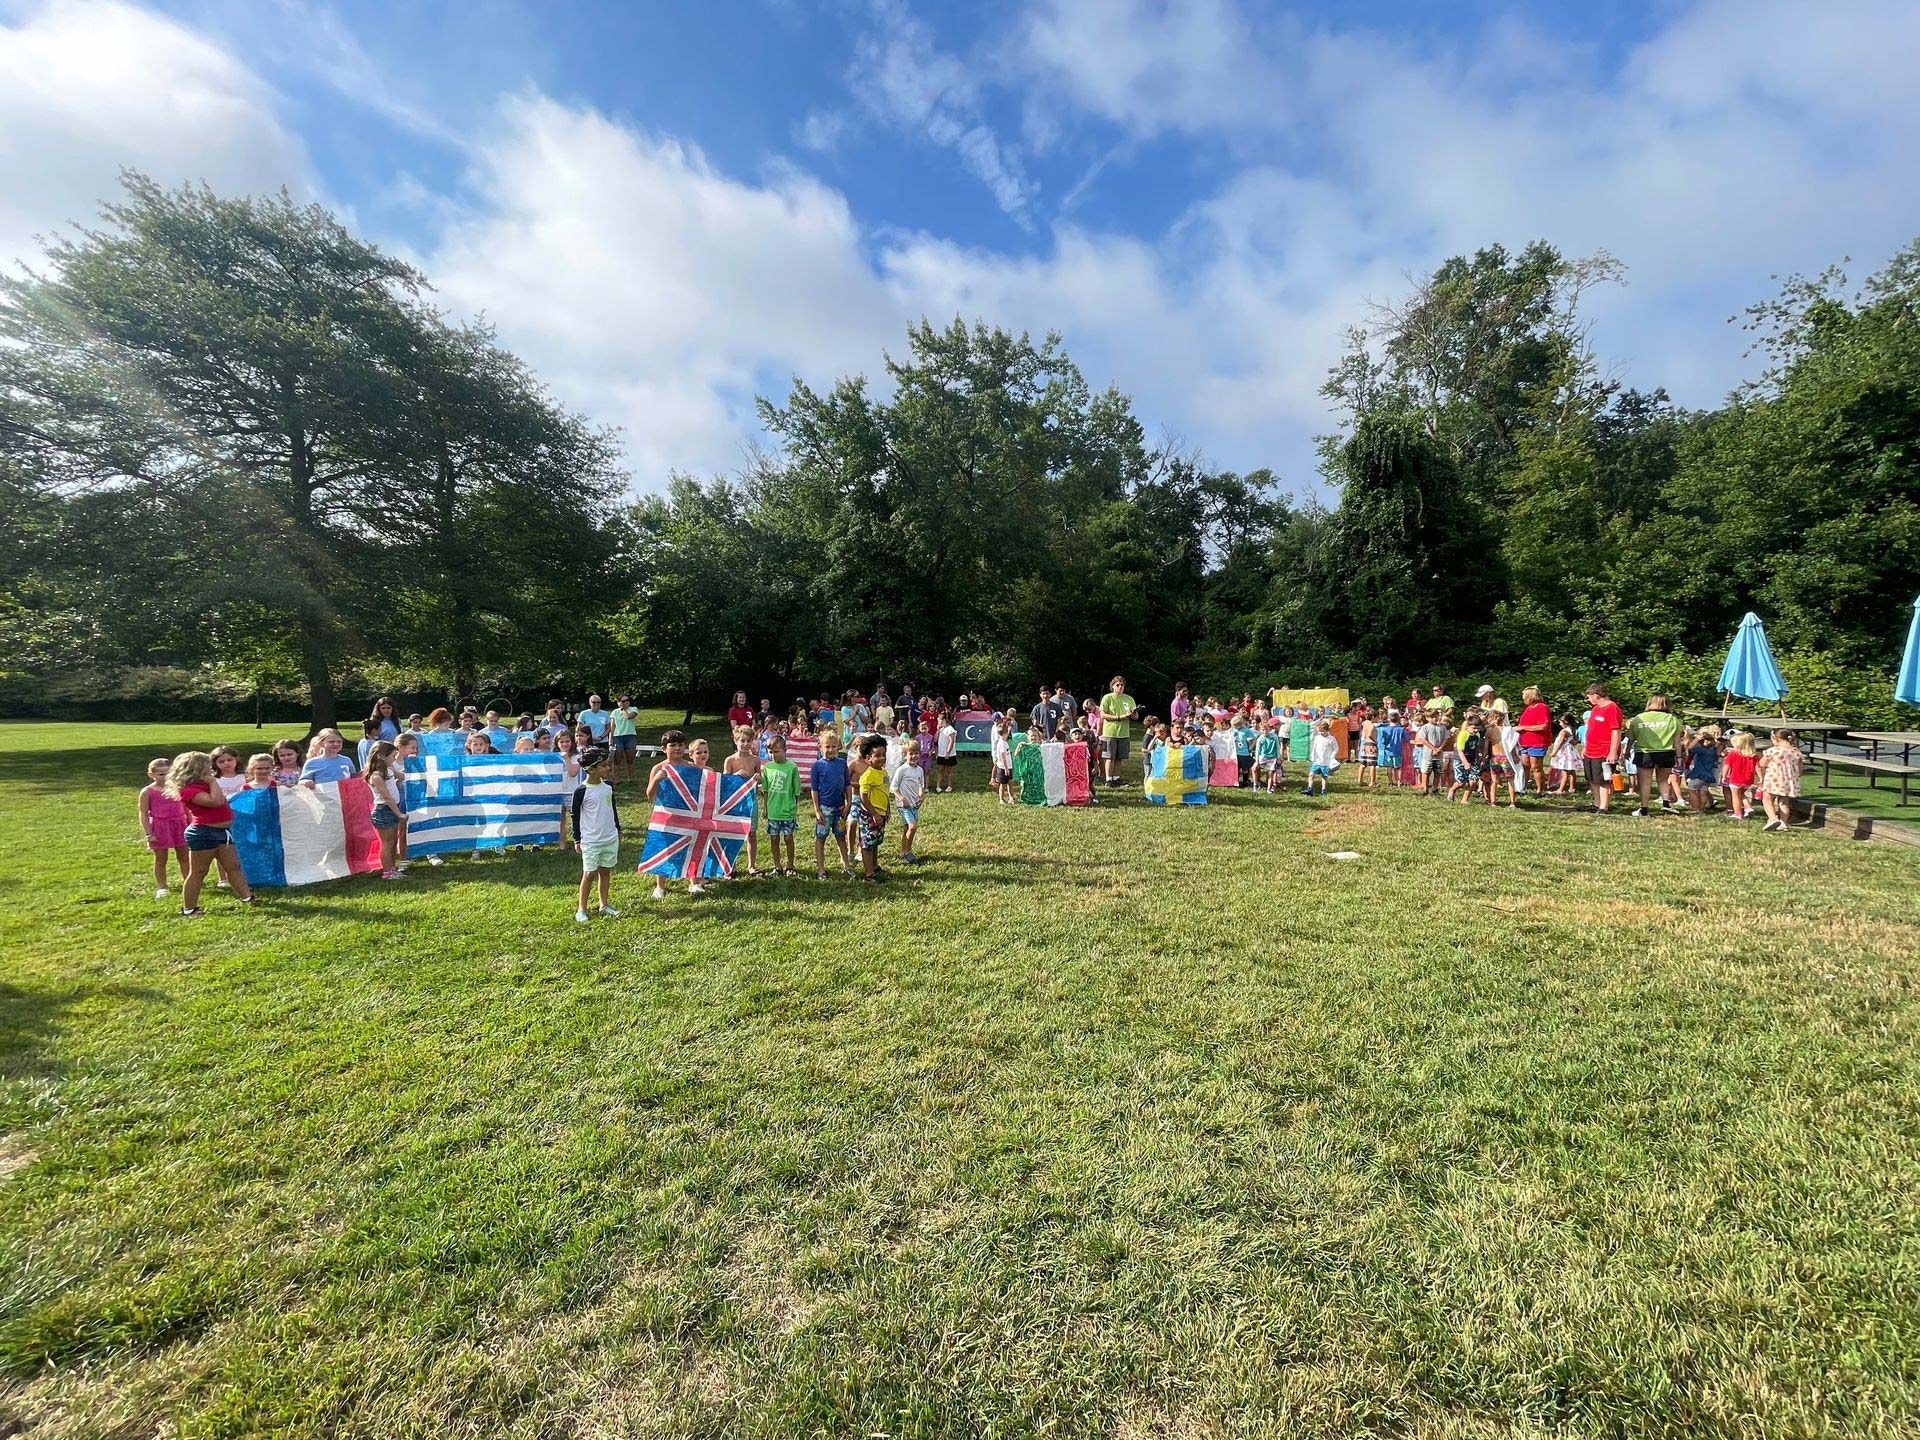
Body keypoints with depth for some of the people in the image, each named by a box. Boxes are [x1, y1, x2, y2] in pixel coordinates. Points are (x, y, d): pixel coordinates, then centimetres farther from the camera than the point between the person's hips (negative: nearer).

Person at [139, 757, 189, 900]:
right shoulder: (147, 792, -7)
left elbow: (186, 808, 10)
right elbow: (143, 814, -7)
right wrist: (148, 834, -12)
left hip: (179, 826, 2)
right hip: (160, 827, -2)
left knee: (184, 857, 9)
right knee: (160, 860, 8)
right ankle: (161, 887, 19)